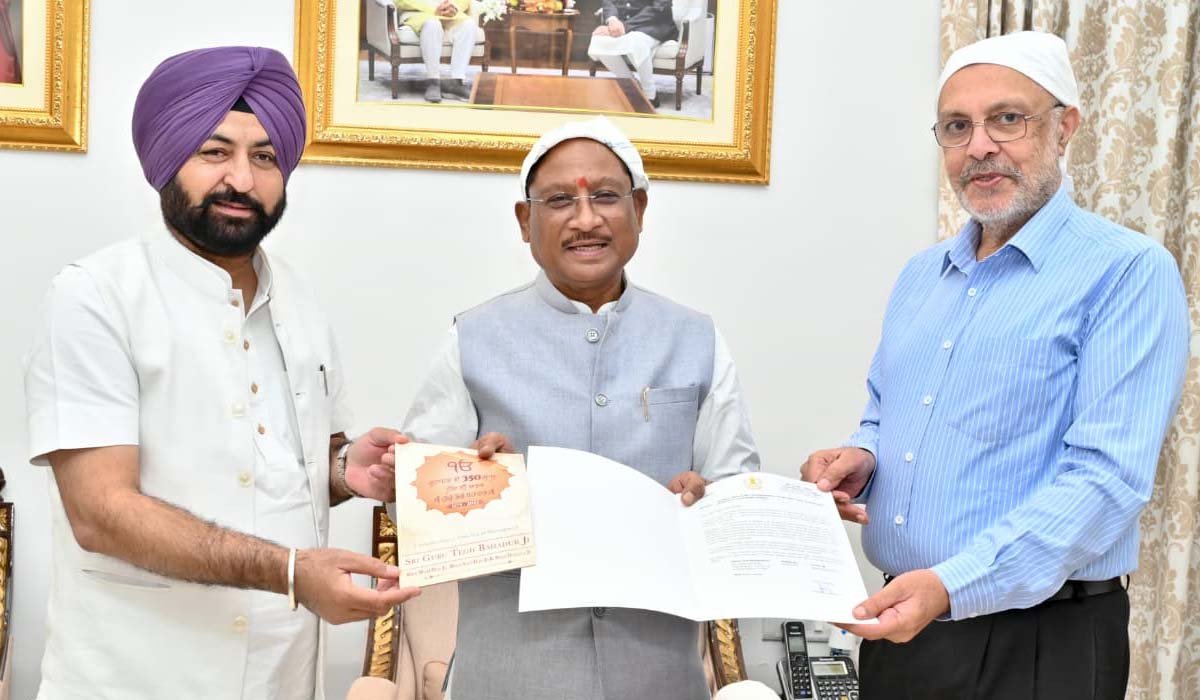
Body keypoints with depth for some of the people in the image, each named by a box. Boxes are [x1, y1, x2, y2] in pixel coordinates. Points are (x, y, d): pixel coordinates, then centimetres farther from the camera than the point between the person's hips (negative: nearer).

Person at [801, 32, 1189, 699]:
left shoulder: (1129, 272, -12)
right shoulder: (921, 274, 10)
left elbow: (1106, 475, -21)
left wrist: (952, 587, -29)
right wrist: (861, 461, -3)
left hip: (1039, 643, -6)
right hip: (901, 622, 6)